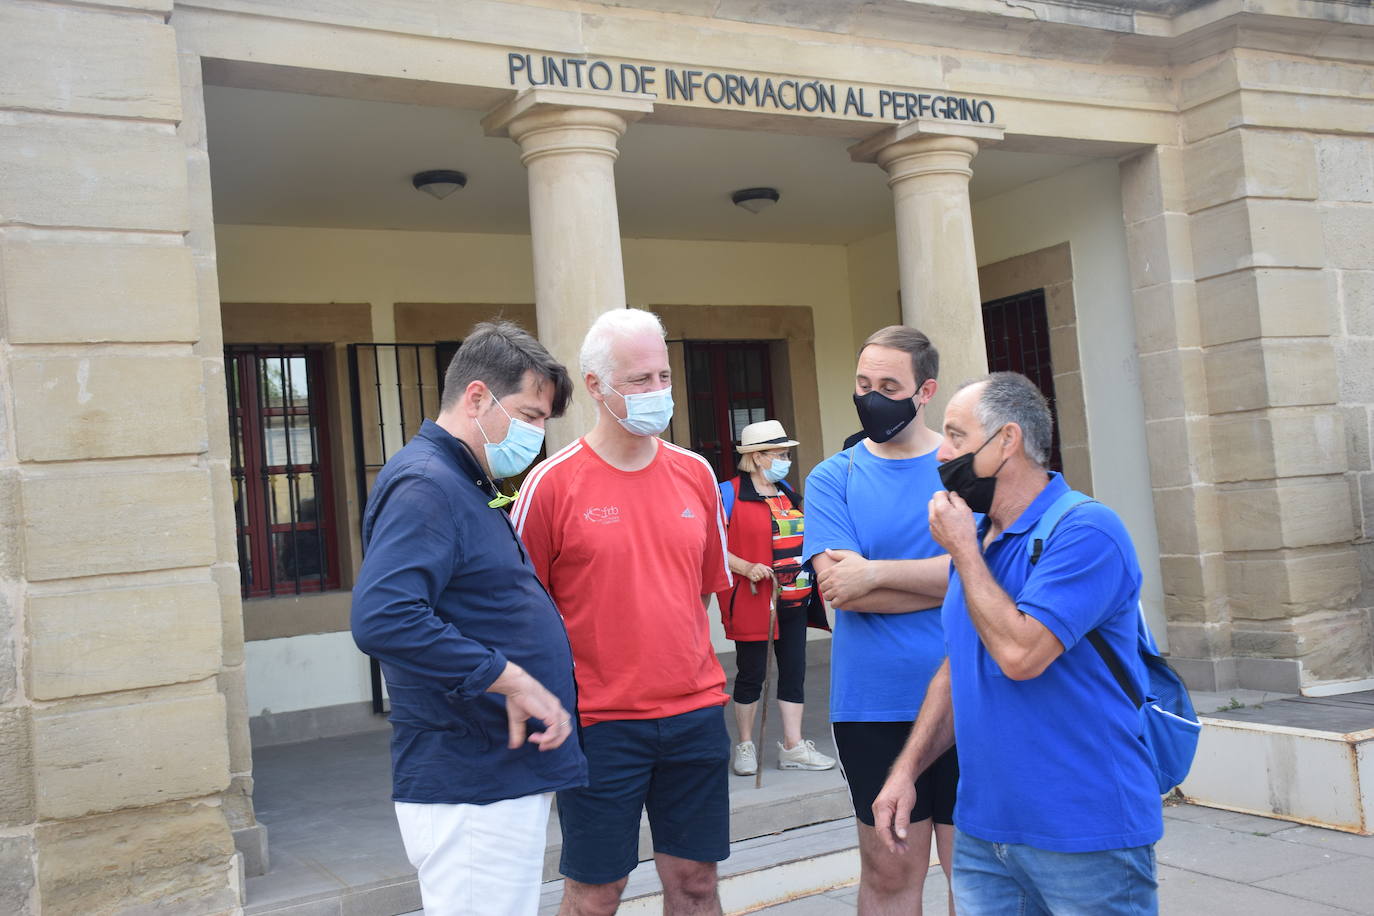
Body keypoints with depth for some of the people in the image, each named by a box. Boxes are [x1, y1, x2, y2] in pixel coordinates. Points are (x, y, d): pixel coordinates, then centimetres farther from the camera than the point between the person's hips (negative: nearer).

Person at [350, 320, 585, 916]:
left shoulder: (465, 487, 17)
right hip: (470, 788, -10)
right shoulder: (425, 485, -16)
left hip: (507, 776, 10)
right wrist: (510, 679, -25)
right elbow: (382, 619, -30)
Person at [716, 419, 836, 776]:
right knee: (751, 673, 4)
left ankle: (793, 746, 15)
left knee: (794, 671, 7)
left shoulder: (787, 492, 14)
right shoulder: (730, 493, -9)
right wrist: (746, 568, -24)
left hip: (793, 599, 7)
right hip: (751, 600, -7)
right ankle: (745, 747, 18)